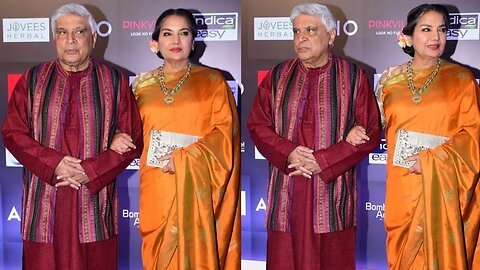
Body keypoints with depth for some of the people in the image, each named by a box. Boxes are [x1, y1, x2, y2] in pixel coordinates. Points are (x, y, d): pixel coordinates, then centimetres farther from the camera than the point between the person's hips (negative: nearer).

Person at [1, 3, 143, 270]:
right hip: (44, 202, 1)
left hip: (94, 200, -1)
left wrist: (91, 171, -11)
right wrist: (53, 164, -11)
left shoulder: (115, 82, 4)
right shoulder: (33, 80, 8)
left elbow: (133, 139, 1)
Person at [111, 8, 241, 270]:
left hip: (195, 189, -2)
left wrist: (182, 159, -15)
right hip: (155, 189, 3)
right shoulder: (143, 84, 10)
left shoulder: (212, 81, 1)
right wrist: (119, 140, -5)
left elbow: (225, 133, -5)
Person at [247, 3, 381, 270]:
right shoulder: (278, 76, 7)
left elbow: (370, 134, -3)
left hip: (333, 191, -2)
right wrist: (288, 153, -13)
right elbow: (256, 125, 6)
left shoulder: (353, 77, 0)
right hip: (286, 193, 2)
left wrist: (322, 161, -14)